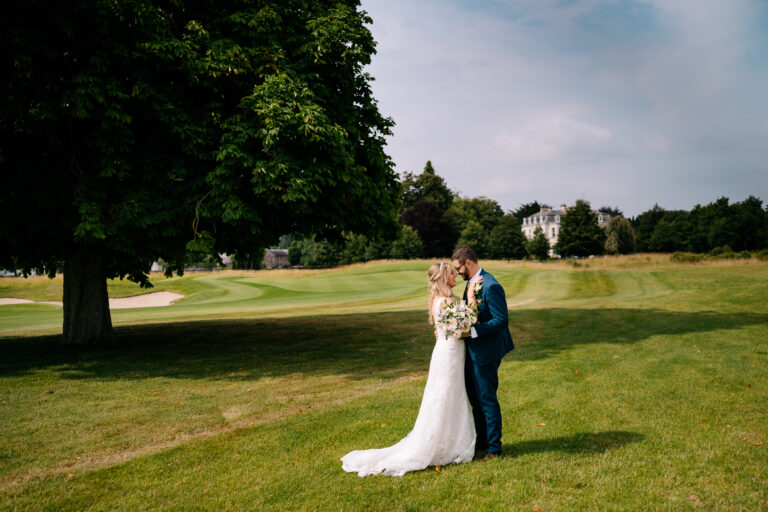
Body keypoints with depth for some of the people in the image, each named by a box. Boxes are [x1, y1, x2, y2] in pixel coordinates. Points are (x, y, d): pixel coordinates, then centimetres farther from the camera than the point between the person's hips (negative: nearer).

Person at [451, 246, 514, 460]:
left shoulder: (491, 286, -21)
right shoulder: (471, 283, 9)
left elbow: (502, 320, -24)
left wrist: (473, 330, -27)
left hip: (485, 353, -10)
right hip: (473, 350, 10)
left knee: (487, 400, 1)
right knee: (475, 399, 19)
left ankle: (494, 448, 15)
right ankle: (481, 441, 33)